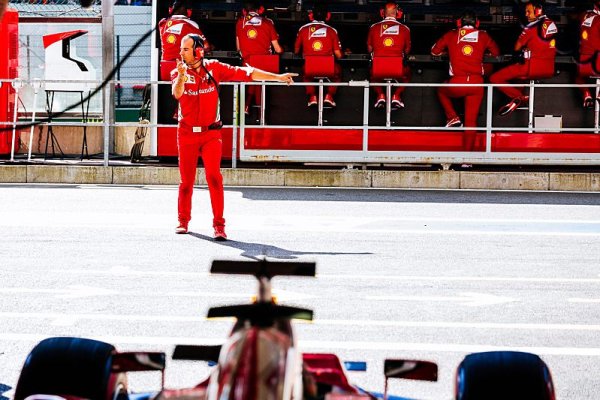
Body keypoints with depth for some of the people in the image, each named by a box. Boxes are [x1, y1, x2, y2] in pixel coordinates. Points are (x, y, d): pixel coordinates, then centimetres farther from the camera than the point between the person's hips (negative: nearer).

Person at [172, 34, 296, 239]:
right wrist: (182, 76, -43)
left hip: (210, 133, -1)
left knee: (214, 177, -13)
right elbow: (177, 94, -23)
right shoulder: (178, 72, -2)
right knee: (186, 180, 6)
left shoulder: (214, 68, 0)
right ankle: (183, 220, 25)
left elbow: (247, 73, 2)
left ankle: (219, 225, -11)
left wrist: (278, 77, 1)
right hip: (187, 133, 1)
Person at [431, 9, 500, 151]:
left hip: (456, 83, -1)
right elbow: (496, 53, 23)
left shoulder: (451, 35, 10)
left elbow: (435, 51, 20)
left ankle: (452, 117, 15)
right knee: (471, 121, 9)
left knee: (441, 91, 34)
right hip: (477, 83, 1)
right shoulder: (483, 36, 10)